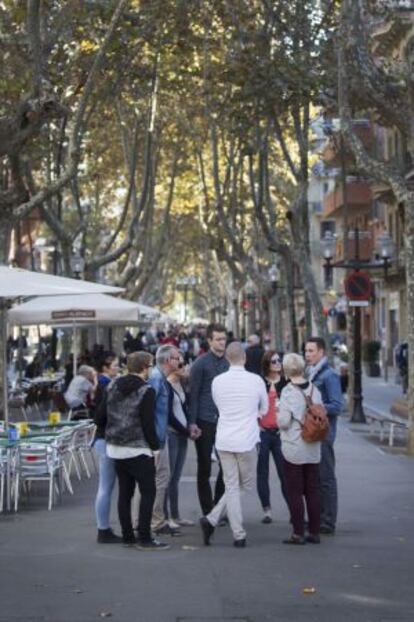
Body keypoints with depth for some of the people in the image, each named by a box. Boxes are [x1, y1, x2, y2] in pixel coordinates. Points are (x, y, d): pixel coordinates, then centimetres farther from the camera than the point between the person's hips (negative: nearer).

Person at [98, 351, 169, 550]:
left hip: (115, 449, 7)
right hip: (138, 449, -7)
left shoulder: (113, 386, 7)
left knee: (125, 493, 13)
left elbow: (100, 415, 8)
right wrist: (155, 447, -5)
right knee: (148, 492, 0)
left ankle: (127, 536, 16)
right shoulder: (146, 391, -12)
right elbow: (148, 424, -15)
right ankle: (144, 538, -3)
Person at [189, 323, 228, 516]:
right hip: (205, 422, -4)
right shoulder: (201, 363, -5)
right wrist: (192, 423, -13)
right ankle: (208, 512, 13)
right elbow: (193, 394, -7)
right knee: (204, 469, 5)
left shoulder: (229, 363, 8)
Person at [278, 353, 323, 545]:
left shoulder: (288, 391, -14)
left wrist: (279, 413, 4)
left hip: (293, 449, -5)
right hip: (313, 450, 5)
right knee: (313, 491, 11)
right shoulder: (314, 390, 1)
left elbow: (283, 422, -16)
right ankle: (314, 532, 14)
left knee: (294, 492, 2)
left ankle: (298, 533, 4)